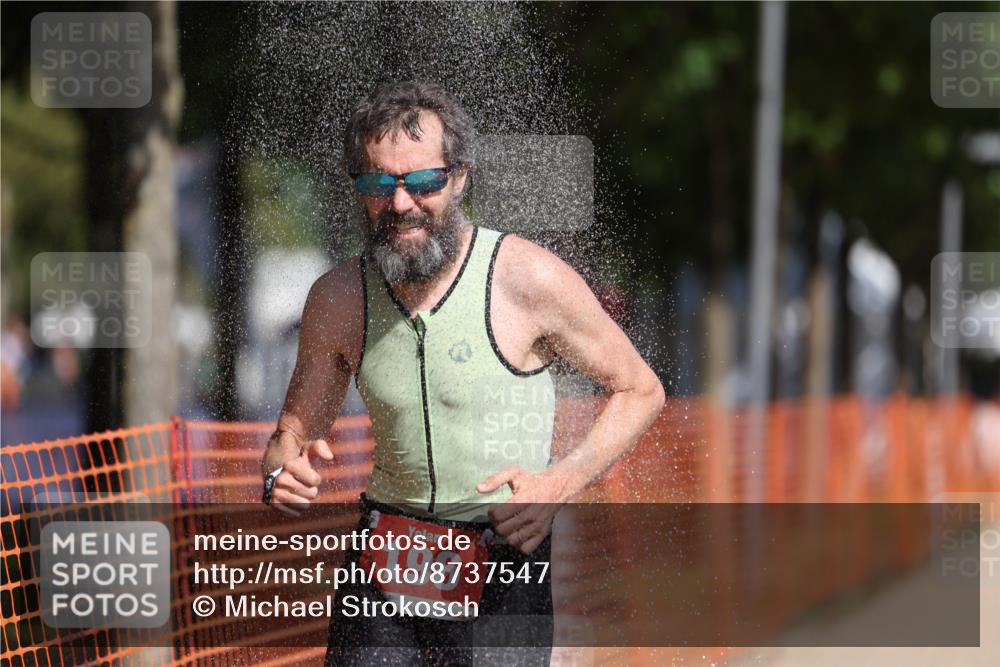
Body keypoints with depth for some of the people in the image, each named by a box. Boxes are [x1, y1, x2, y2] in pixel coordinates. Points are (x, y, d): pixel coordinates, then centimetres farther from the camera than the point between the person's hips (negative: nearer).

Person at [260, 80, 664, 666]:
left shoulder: (531, 279, -9)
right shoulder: (337, 301, 1)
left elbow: (641, 391, 2)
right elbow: (297, 430, 14)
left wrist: (558, 486, -11)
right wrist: (284, 471, -10)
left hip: (501, 567, -2)